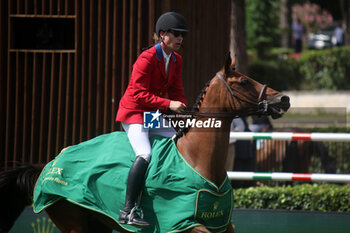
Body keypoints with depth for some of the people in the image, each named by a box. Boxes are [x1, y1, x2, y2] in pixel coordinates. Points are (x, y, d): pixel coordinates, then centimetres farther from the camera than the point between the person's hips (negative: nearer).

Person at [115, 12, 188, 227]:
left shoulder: (176, 60, 8)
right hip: (133, 113, -9)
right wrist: (168, 104, -29)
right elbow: (138, 94, -23)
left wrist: (183, 112, -9)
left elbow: (176, 91, 12)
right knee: (145, 154, -27)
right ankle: (128, 210, -29)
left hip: (153, 116, 9)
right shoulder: (147, 59, -18)